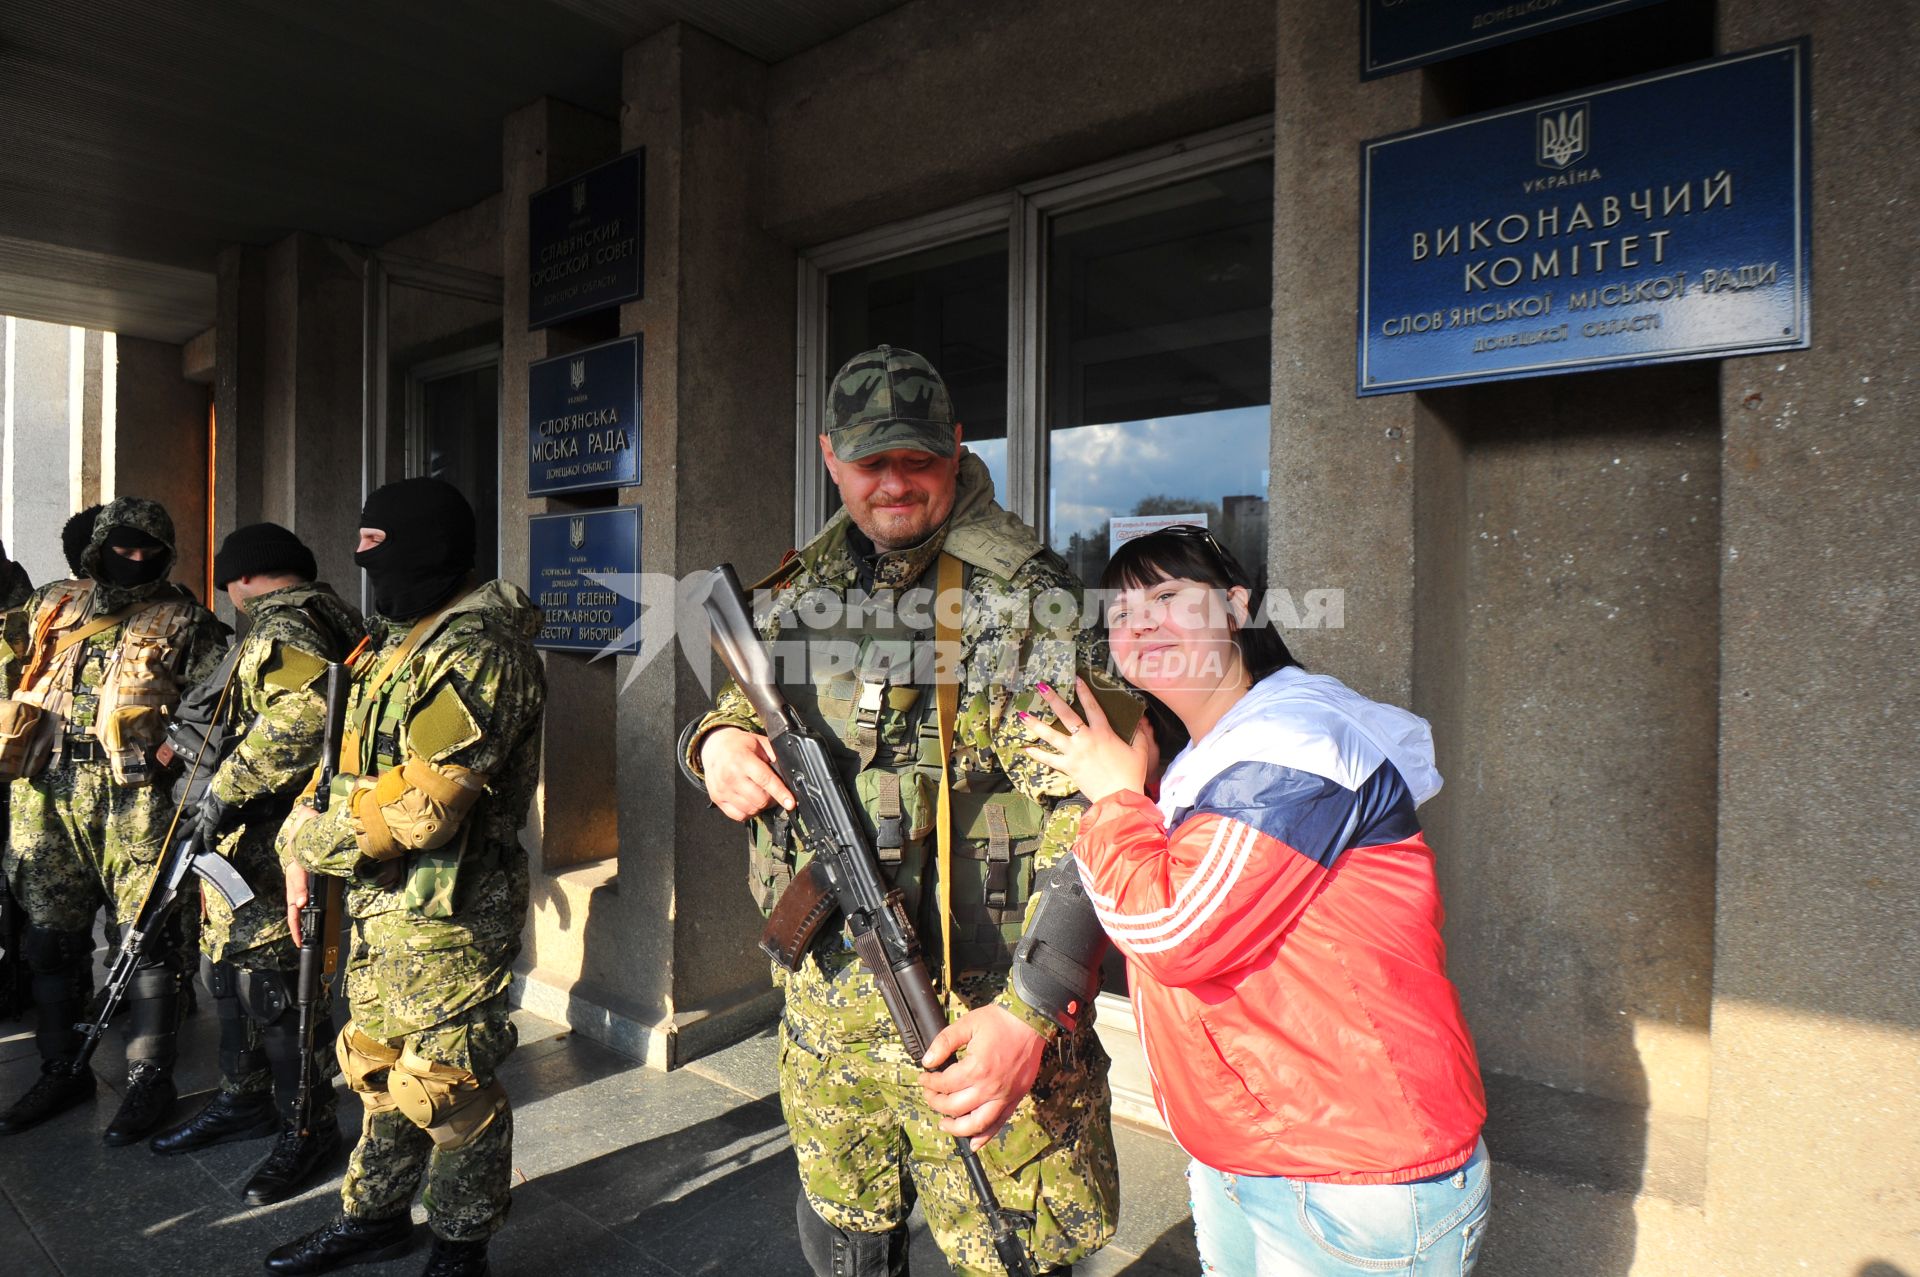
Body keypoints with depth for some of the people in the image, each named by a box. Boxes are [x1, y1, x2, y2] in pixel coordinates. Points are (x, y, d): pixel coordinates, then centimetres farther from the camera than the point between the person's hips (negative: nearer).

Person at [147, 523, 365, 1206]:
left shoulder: (284, 625, -15)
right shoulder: (323, 616, 17)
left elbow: (302, 717, -33)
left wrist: (225, 789, -24)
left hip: (267, 845, -11)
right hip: (245, 842, 11)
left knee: (271, 981, -3)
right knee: (229, 969, 20)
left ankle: (307, 1129, 11)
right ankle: (244, 1100, 35)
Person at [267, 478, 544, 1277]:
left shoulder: (476, 655, -21)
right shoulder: (395, 642, 11)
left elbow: (423, 805, -26)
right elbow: (346, 756, 17)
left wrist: (316, 838, -12)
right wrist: (299, 849, 6)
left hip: (448, 912, -10)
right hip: (380, 902, 10)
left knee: (447, 1088, 5)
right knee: (377, 1067, 23)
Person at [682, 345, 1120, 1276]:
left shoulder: (1021, 596, -13)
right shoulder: (800, 592, 7)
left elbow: (1083, 817, -18)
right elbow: (738, 708, 19)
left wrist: (1033, 1010, -25)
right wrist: (716, 742, -6)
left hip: (971, 1016, -5)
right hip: (824, 1000, 6)